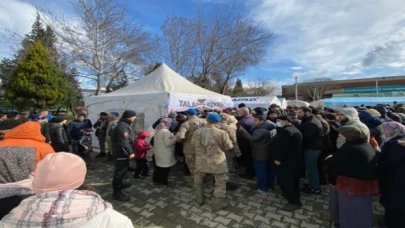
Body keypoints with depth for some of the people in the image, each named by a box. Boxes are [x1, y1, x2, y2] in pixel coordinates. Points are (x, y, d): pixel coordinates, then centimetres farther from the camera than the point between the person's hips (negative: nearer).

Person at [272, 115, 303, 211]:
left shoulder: (286, 131, -22)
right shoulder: (295, 130, 13)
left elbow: (282, 147, -27)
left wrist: (278, 159, -21)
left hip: (286, 161, -11)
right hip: (295, 160, 11)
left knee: (285, 182, -1)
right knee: (293, 181, 21)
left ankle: (294, 202, 7)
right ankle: (295, 198, 36)